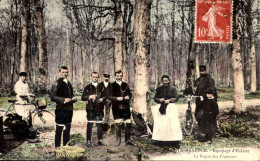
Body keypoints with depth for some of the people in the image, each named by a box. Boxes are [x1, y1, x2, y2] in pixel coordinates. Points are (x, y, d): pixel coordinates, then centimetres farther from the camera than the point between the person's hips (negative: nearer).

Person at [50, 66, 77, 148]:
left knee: (67, 130, 14)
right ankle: (57, 147, 9)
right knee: (59, 130, 0)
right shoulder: (56, 83, -8)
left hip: (69, 109, 8)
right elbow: (52, 97, -14)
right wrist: (63, 100, -23)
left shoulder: (68, 83, 16)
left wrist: (73, 98, 5)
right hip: (61, 110, -8)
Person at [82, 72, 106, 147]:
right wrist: (90, 96, -19)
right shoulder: (88, 87, 5)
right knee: (90, 125, -2)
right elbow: (83, 97, -1)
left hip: (99, 109, 2)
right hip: (91, 108, -2)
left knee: (99, 125, 6)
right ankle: (89, 141, 3)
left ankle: (100, 140, 16)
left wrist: (102, 99, -5)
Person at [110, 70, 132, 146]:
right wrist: (117, 98, -18)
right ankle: (118, 141, 11)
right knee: (118, 125, 0)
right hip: (116, 107, -3)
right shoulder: (112, 85, 2)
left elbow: (129, 93, 15)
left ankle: (127, 140, 15)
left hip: (126, 107, 3)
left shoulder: (125, 85, 14)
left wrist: (128, 97, -6)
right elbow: (110, 96, -3)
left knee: (128, 124, 2)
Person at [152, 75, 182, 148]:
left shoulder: (173, 88, 9)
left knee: (172, 122, -18)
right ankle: (161, 139, -12)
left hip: (170, 105, -2)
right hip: (161, 106, 3)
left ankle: (175, 141, -19)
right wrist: (159, 100, -8)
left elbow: (176, 98, 2)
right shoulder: (159, 89, 17)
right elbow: (155, 98, 14)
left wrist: (169, 100, -15)